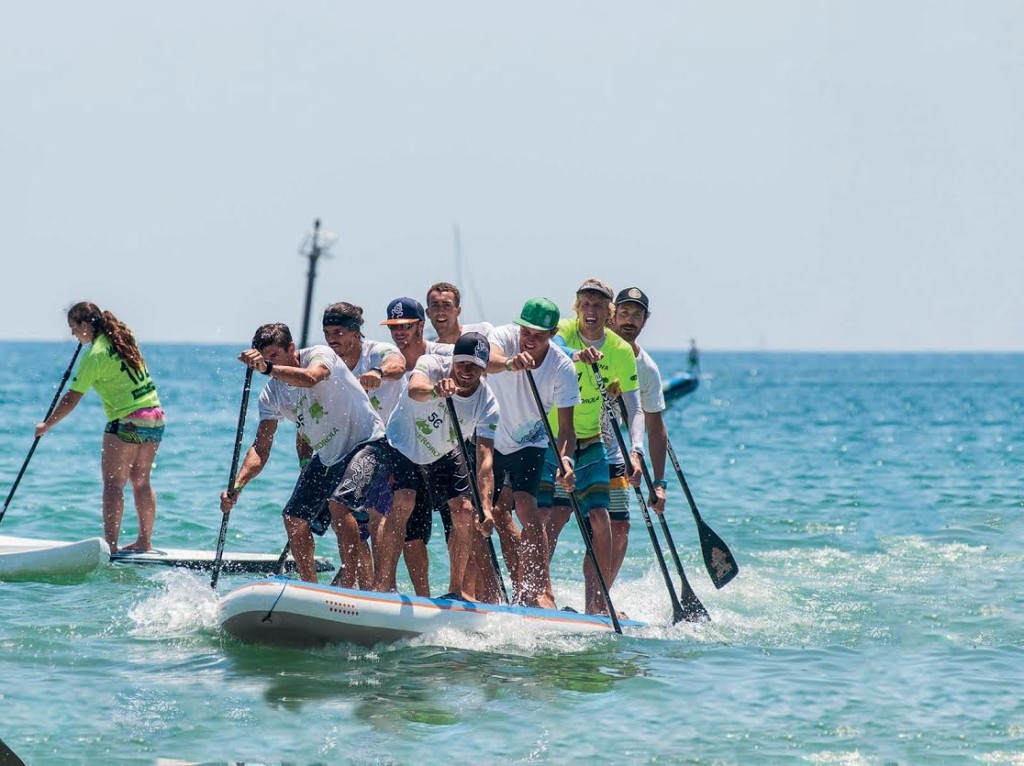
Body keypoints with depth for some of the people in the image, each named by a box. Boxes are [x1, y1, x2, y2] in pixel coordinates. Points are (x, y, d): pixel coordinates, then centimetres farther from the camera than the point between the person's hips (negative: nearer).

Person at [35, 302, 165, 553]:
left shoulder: (95, 355, -13)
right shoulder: (124, 338, 11)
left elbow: (72, 399, -10)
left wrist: (46, 425, 0)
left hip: (127, 421, -8)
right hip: (155, 416, 8)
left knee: (113, 482, -6)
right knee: (141, 480, 13)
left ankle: (110, 543, -12)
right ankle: (145, 540, 15)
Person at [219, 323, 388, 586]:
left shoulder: (319, 355, -18)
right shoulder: (271, 394, -2)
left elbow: (310, 378, -43)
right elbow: (261, 448, -6)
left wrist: (268, 368, -56)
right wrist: (236, 486, -21)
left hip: (366, 444, -8)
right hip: (328, 456, 8)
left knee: (338, 502, -28)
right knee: (295, 518, 1)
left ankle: (365, 587, -26)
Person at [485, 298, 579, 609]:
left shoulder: (562, 368, -21)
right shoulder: (504, 337, -22)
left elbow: (566, 427, -21)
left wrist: (565, 459, -41)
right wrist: (508, 363, -69)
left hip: (529, 444, -2)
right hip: (490, 438, 2)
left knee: (527, 509, -19)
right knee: (496, 514, 1)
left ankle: (541, 592, -21)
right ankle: (522, 589, 12)